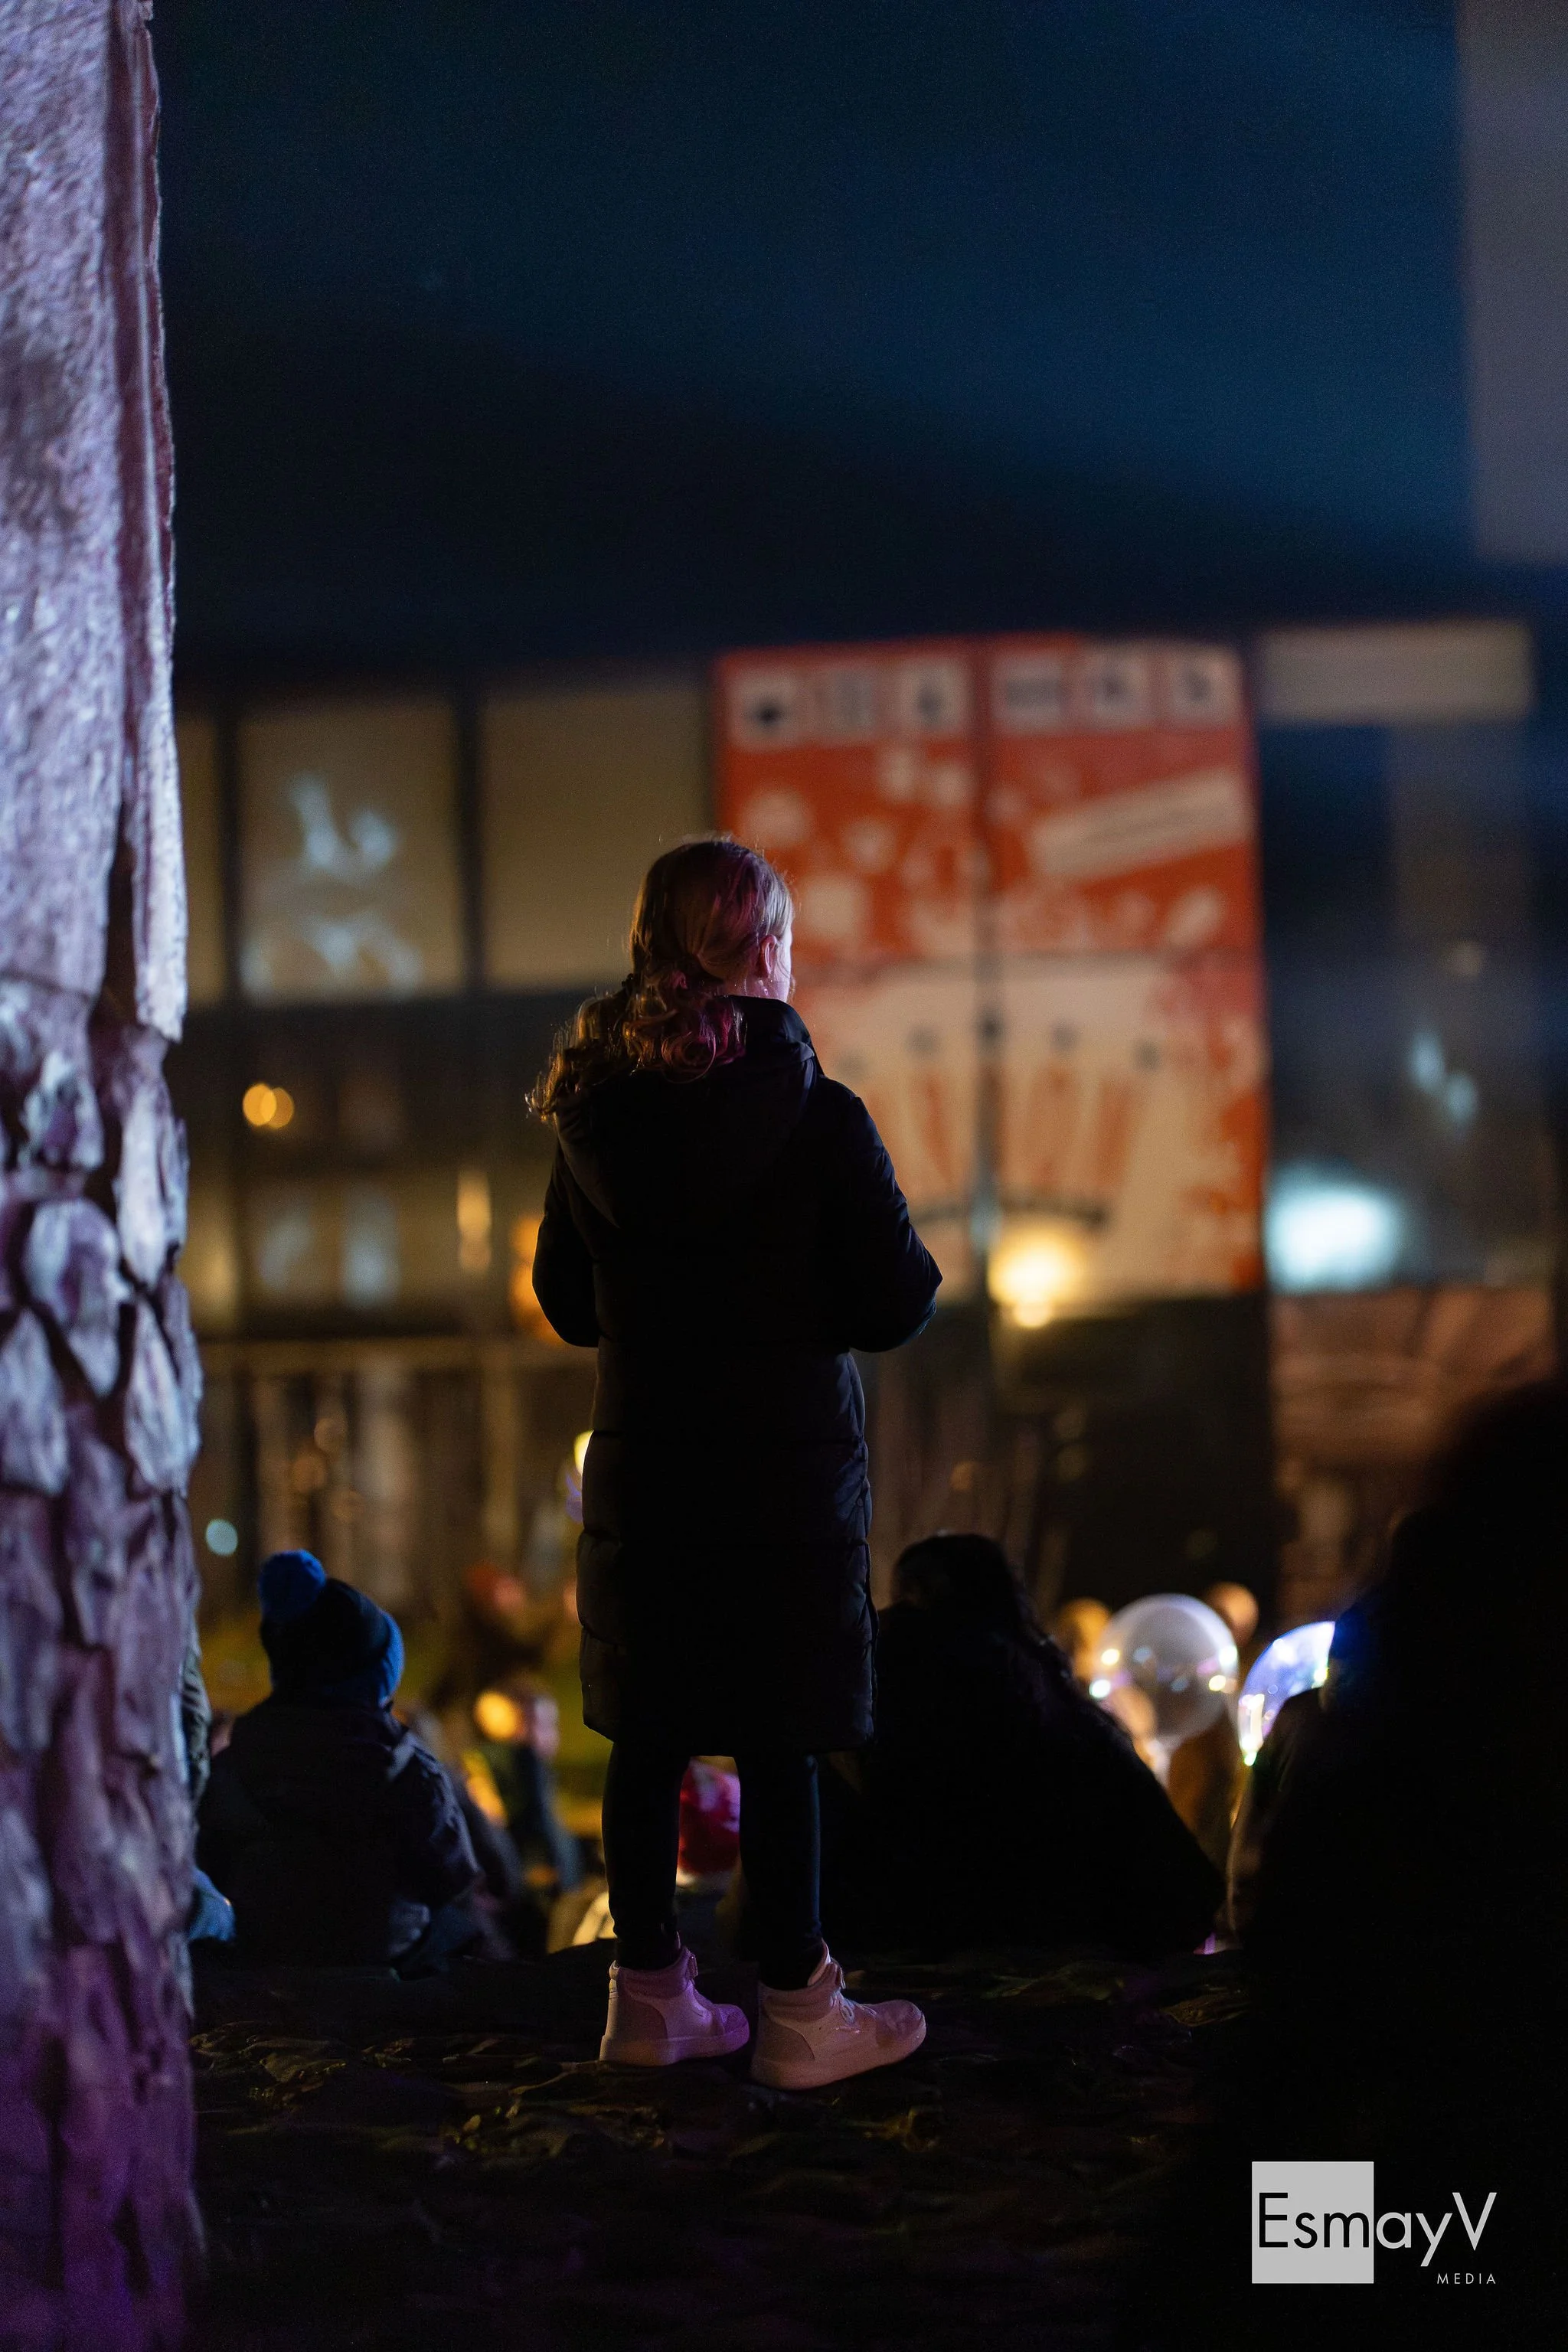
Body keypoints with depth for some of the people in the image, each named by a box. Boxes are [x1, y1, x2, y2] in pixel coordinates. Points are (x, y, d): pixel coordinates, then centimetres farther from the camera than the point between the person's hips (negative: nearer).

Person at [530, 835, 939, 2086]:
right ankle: (799, 2014, 10)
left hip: (639, 1477, 4)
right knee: (779, 1748, 2)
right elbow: (896, 1304, -11)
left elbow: (568, 1302, 10)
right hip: (787, 1478, -4)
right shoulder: (821, 1120, -13)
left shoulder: (592, 1119, 1)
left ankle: (650, 1995, 21)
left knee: (649, 1741, 11)